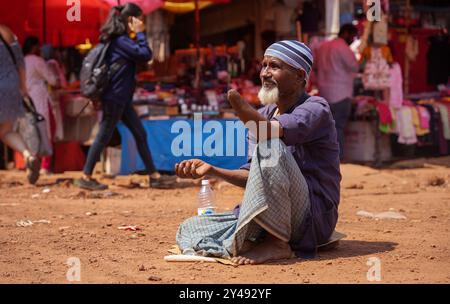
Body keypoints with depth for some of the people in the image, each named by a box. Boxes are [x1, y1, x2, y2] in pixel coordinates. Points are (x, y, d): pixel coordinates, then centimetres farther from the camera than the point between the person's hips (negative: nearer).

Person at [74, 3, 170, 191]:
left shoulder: (121, 39, 14)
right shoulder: (121, 40, -16)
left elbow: (140, 56, 17)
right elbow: (145, 55, -20)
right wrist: (139, 33, -9)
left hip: (122, 98, 10)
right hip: (114, 98, -10)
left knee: (140, 134, 9)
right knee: (104, 137, -3)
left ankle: (153, 175, 13)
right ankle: (86, 177, 5)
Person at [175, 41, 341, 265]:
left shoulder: (316, 108, -8)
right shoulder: (265, 114, 16)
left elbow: (270, 133, -31)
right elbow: (253, 177, 15)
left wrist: (236, 101, -45)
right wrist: (211, 171, 2)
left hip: (314, 217, -7)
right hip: (265, 218, 8)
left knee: (269, 148, -32)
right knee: (189, 230, -1)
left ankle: (277, 243, -25)